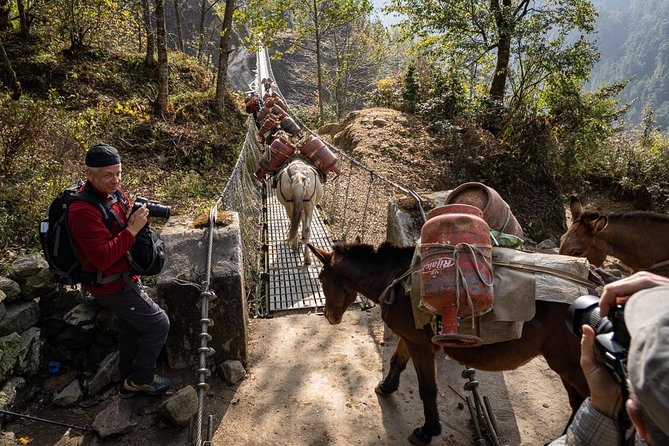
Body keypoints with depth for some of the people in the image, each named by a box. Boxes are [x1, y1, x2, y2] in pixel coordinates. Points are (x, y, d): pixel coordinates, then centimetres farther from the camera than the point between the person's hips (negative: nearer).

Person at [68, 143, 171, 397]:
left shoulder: (113, 192, -1)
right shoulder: (83, 211, -28)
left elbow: (124, 222, 15)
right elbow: (102, 258, -32)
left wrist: (142, 213, -8)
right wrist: (132, 229, -32)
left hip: (124, 278, 9)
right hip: (111, 286, -9)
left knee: (131, 328, 22)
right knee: (158, 324, -3)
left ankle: (128, 383, 40)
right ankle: (141, 378, 18)